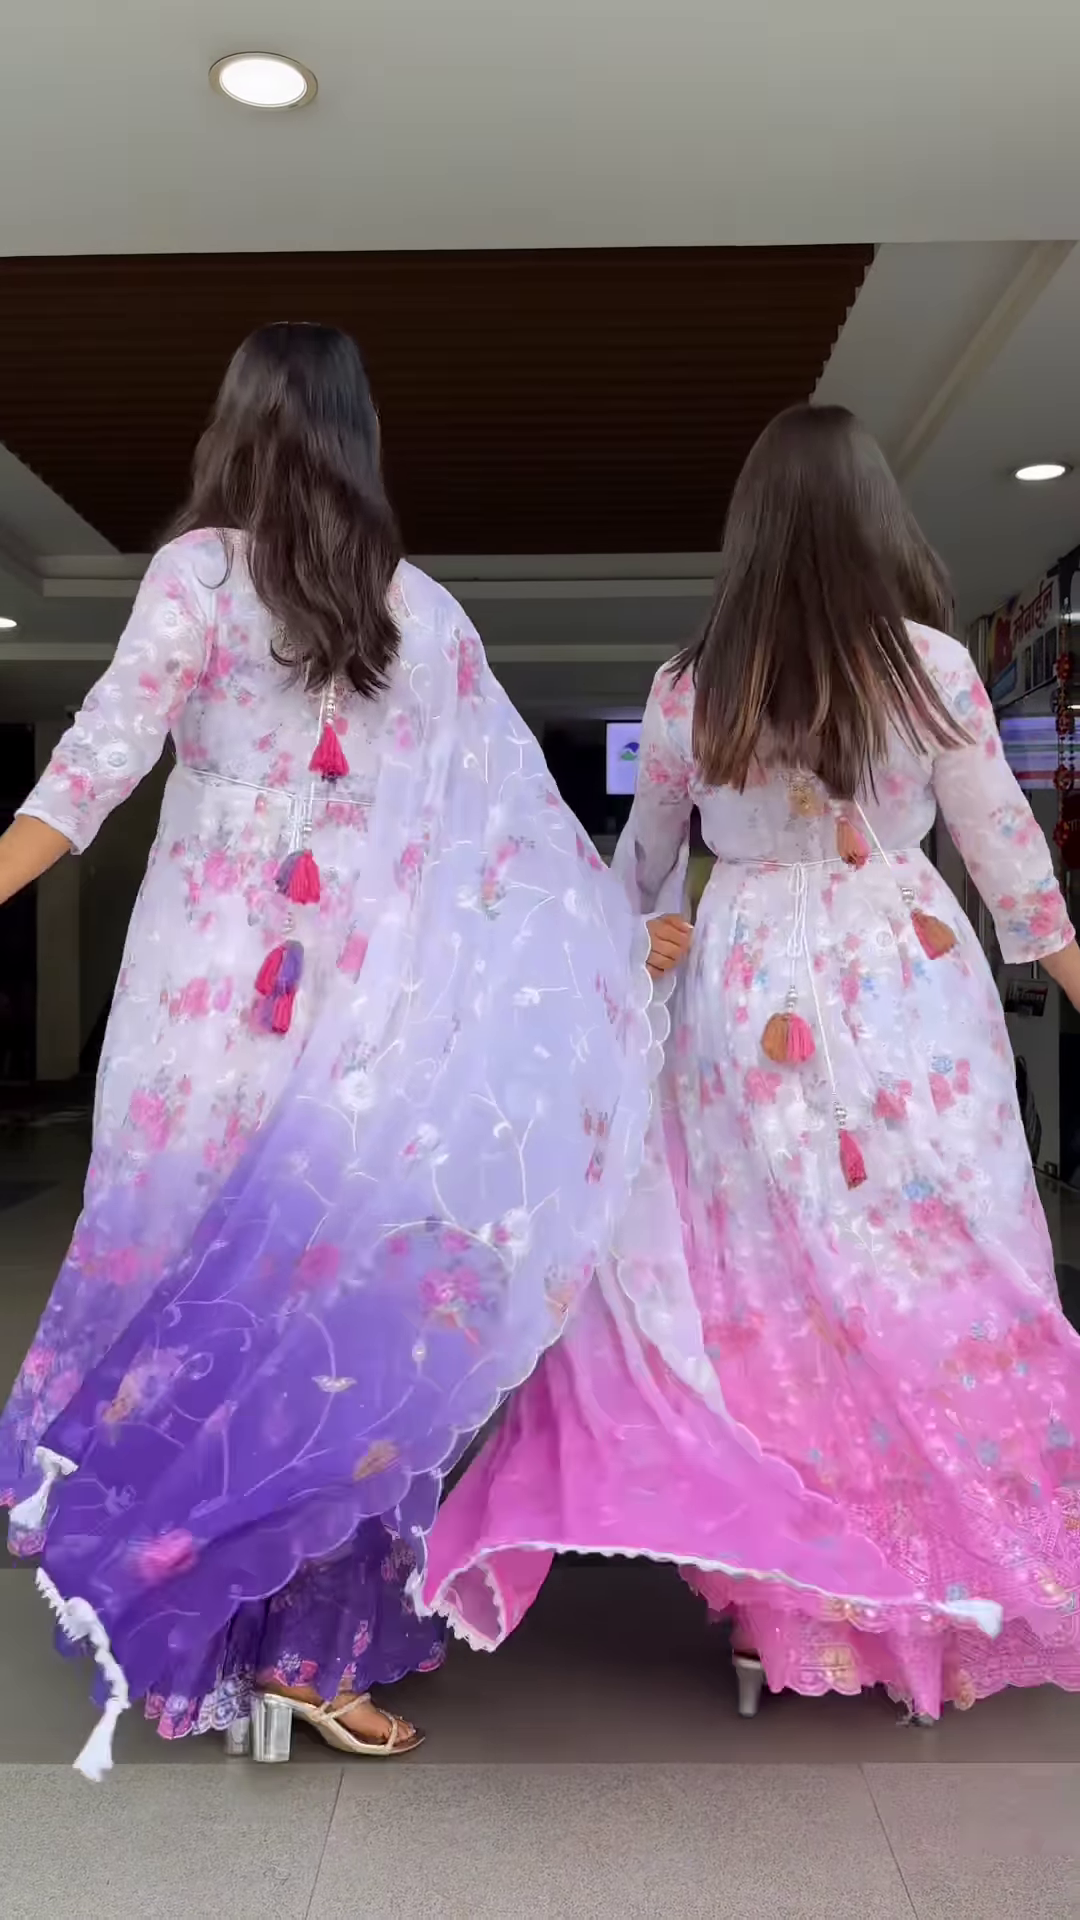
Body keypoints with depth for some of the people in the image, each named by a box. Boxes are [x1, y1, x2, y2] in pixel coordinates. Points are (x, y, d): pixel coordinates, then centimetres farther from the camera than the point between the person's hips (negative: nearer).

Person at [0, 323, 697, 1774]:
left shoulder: (198, 569, 2)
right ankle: (302, 1643, 17)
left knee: (194, 1279, 10)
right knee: (333, 1294, 7)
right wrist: (624, 930, 21)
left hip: (214, 999, -1)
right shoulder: (425, 610, 9)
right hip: (363, 1017, 2)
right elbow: (519, 806, 11)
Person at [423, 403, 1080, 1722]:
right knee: (943, 1288, 10)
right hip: (908, 995, 0)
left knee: (769, 1292, 8)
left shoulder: (688, 689, 1)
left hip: (744, 1000, 1)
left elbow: (641, 863, 12)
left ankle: (788, 1598, 20)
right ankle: (959, 1572, 23)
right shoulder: (932, 664, -3)